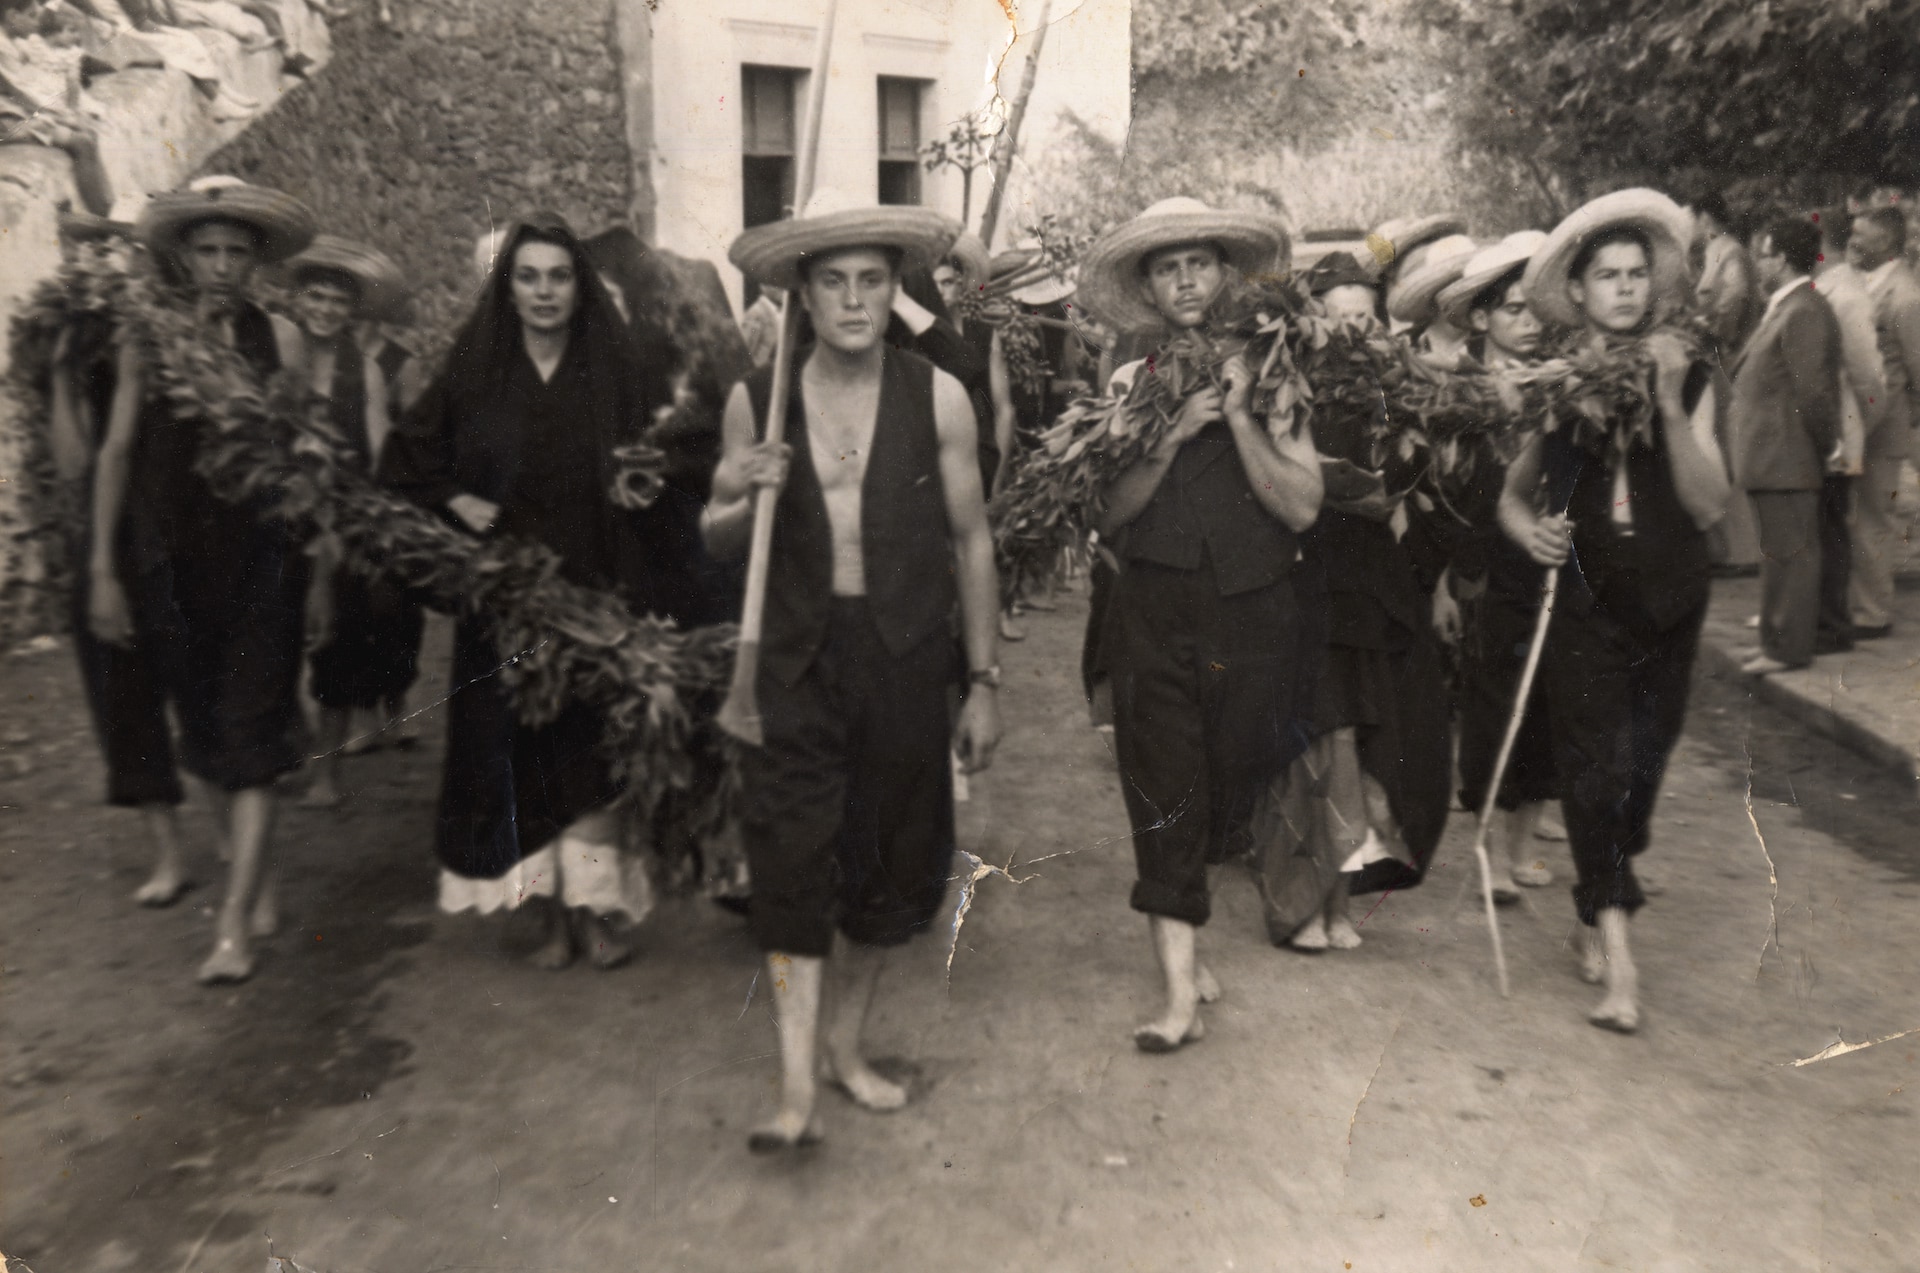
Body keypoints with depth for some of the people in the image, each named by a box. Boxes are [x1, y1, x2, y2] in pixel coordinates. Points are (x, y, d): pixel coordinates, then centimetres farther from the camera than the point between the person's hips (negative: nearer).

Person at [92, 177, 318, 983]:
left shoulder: (278, 339, 1)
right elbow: (117, 451, 6)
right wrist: (103, 569, 4)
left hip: (261, 555, -2)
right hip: (171, 559, 2)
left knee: (249, 733, -6)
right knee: (204, 734, 11)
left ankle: (235, 926, -3)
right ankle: (258, 881, 30)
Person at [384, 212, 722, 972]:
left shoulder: (623, 376, 1)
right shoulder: (473, 375, 5)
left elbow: (670, 473, 1)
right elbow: (405, 461, 13)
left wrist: (650, 475, -17)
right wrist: (457, 502, -1)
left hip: (601, 595, -1)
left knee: (595, 753, -2)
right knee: (524, 756, 4)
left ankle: (595, 906, 10)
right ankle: (550, 911, 16)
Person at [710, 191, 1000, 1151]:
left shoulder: (937, 399, -3)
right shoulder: (755, 401, 0)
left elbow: (970, 542, 3)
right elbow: (718, 544, 9)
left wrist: (983, 682, 4)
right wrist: (737, 500, -15)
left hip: (905, 654, 1)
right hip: (797, 653, 0)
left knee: (895, 858, 10)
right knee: (794, 857, -8)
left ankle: (844, 1041, 31)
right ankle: (797, 1084, 0)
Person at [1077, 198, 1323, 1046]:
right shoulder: (1132, 384, 6)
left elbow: (1302, 506, -8)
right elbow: (1108, 513, -2)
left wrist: (1237, 416, -14)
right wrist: (1172, 435, -13)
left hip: (1254, 616, 0)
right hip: (1155, 616, 0)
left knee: (1233, 785, 11)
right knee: (1163, 795, -4)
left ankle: (1182, 935, 37)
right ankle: (1181, 985, 1)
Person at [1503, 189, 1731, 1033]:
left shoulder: (1690, 378, 0)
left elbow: (1710, 505, -9)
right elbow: (1514, 493, 4)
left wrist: (1669, 406, -19)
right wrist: (1531, 531, -18)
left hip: (1669, 605, 2)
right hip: (1583, 604, -2)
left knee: (1642, 766, 10)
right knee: (1598, 766, -9)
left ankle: (1601, 914, 33)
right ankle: (1617, 956, -4)